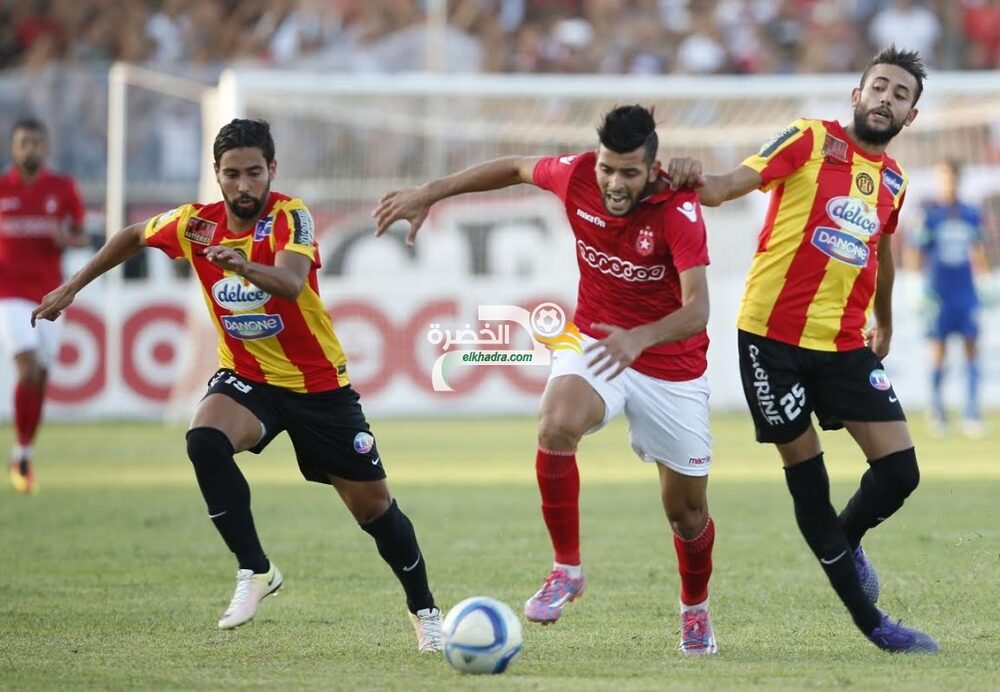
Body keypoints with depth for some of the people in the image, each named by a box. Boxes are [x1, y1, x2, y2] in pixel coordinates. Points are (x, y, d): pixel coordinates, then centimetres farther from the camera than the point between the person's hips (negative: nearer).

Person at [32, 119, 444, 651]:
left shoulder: (290, 217, -21)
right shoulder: (195, 223, -8)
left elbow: (291, 283, -41)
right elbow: (134, 237, 13)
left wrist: (246, 266, -61)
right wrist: (72, 287, 14)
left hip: (319, 384, -2)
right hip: (246, 377, 2)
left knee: (372, 504, 2)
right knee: (204, 442, -31)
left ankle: (424, 611, 25)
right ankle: (255, 571, -18)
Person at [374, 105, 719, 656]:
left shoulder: (678, 208, -27)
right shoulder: (576, 176, -15)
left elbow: (697, 309, -37)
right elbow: (517, 168, 9)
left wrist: (638, 339, -55)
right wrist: (430, 194, 7)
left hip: (670, 365, -2)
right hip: (593, 341, 2)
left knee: (686, 509, 7)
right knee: (555, 426, -32)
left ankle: (695, 609, 39)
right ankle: (566, 569, -14)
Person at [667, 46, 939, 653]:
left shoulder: (893, 180, 12)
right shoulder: (811, 141, -4)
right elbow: (728, 187, -12)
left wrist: (885, 327, 39)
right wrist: (697, 181, -34)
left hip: (846, 345, 5)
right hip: (774, 335, -5)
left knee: (899, 472, -6)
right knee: (808, 476, -1)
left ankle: (846, 543, 27)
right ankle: (868, 620, 9)